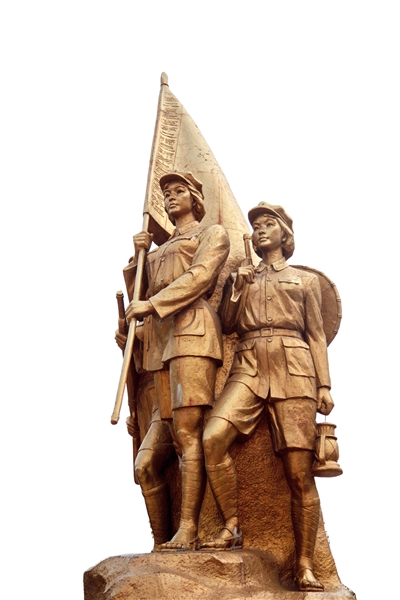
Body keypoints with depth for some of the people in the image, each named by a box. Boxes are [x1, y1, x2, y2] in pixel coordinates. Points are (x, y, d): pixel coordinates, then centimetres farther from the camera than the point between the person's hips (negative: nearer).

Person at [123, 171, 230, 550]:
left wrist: (152, 304, -12)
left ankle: (187, 531, -25)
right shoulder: (160, 250, 33)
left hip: (191, 329, -6)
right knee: (167, 426, -3)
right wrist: (139, 255, 8)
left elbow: (200, 276, -5)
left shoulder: (213, 233, 14)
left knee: (187, 430, -18)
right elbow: (137, 295, 22)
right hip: (158, 338, 6)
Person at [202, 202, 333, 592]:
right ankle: (231, 528, -13)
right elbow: (226, 325, 16)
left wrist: (324, 385, 2)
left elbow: (316, 335, 13)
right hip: (248, 367, 2)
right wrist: (237, 288, 1)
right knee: (212, 438, -25)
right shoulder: (242, 277, 24)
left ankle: (305, 567, -4)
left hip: (293, 369, -2)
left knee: (299, 472, -8)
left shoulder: (305, 279, 19)